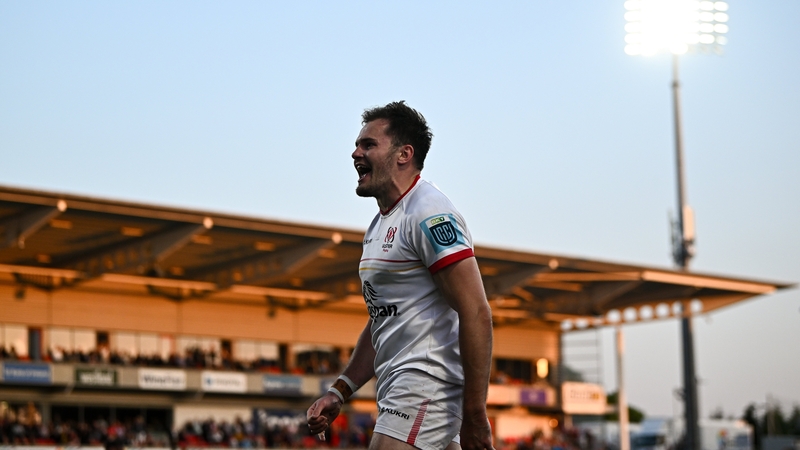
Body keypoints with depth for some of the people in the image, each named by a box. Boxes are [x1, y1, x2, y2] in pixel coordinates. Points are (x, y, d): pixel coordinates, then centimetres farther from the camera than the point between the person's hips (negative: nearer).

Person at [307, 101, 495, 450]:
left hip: (426, 391, -10)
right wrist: (338, 393, 17)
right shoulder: (379, 226, 19)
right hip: (398, 395, 10)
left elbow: (476, 313, -19)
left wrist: (474, 415, -21)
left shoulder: (429, 213, -12)